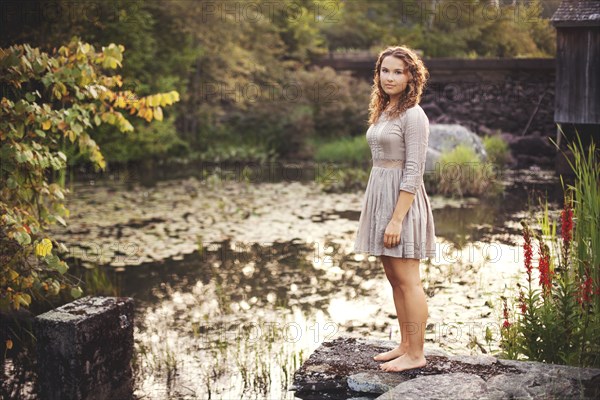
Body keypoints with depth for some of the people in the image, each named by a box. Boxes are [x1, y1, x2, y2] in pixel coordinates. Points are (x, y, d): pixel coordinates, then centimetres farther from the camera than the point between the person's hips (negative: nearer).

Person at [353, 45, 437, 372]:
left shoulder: (413, 115, -13)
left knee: (407, 280, -2)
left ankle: (415, 354, 7)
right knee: (394, 279, 14)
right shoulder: (382, 111, 14)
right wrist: (381, 214, 16)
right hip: (380, 197, 9)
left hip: (402, 200, -9)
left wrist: (396, 219, -20)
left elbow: (413, 172, -17)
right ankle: (405, 345, 24)